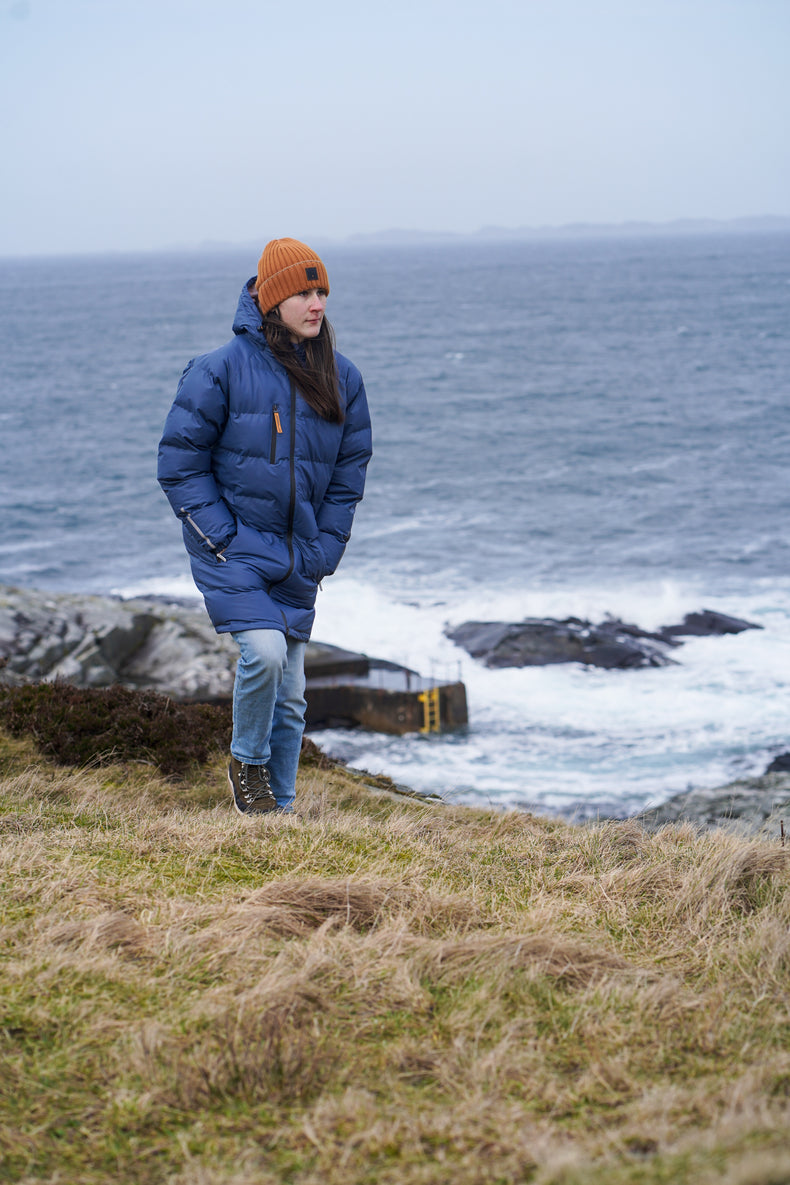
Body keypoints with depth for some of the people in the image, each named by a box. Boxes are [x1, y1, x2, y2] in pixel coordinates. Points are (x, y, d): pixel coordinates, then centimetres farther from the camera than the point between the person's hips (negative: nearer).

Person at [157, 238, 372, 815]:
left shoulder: (341, 378, 4)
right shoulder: (221, 370, -10)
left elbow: (349, 471, 11)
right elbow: (180, 463, -7)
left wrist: (324, 549, 1)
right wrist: (223, 538, -12)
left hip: (299, 559, 5)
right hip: (232, 550, -5)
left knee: (291, 690, 6)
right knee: (264, 651, -24)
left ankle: (280, 806, 19)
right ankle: (247, 763, 2)